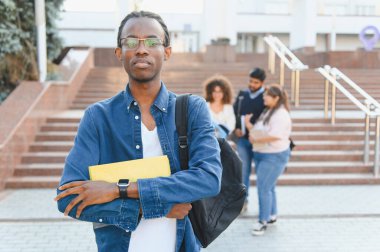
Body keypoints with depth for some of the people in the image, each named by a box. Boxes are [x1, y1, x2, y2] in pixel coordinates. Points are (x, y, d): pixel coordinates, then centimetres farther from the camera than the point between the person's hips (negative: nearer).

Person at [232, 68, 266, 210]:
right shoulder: (242, 94, 7)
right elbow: (234, 113, 11)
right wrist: (236, 129, -4)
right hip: (243, 140, 4)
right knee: (243, 171, 8)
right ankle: (243, 201, 20)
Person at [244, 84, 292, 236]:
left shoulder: (281, 115, -17)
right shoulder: (267, 112, 13)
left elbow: (275, 136, -28)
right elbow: (260, 131, 13)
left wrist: (255, 140, -18)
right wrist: (249, 125, -3)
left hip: (274, 156, -9)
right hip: (260, 154, 9)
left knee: (264, 187, -10)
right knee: (268, 187, 17)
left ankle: (263, 221, -2)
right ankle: (272, 215, 30)